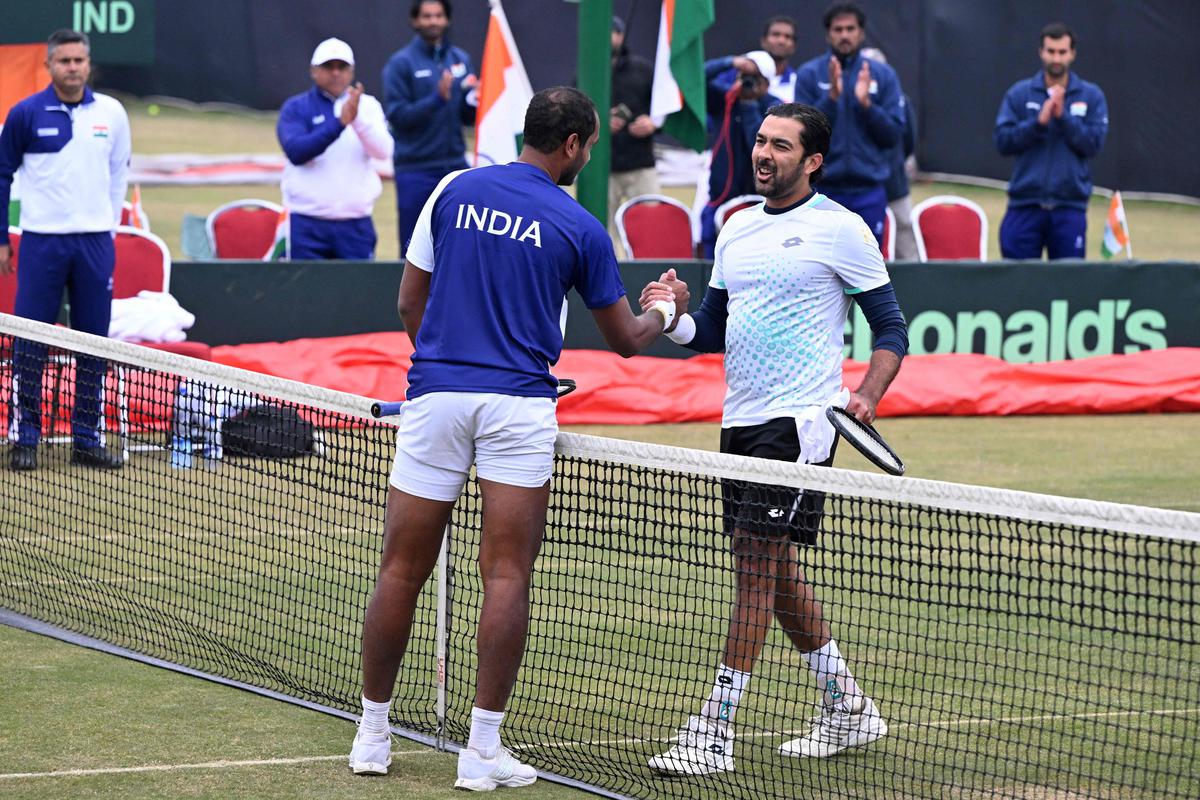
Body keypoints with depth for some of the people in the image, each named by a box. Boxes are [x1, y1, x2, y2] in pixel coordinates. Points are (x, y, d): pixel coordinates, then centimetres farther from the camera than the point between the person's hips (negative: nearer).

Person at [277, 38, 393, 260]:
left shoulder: (368, 106, 9)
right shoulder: (296, 108, 4)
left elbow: (384, 150, -5)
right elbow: (295, 151, -14)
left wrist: (358, 119, -22)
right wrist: (339, 122, -22)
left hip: (356, 223, 2)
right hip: (307, 223, -2)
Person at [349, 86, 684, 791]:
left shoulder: (455, 191, 7)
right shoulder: (580, 228, 2)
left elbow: (410, 301, 12)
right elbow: (626, 340, 12)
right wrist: (665, 310, 33)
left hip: (436, 392, 2)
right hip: (518, 405, -2)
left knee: (403, 570, 8)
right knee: (507, 576, 0)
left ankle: (373, 735, 15)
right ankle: (484, 751, -4)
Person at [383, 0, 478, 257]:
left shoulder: (461, 60, 10)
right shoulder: (401, 63, -4)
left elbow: (468, 118, 12)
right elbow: (397, 116, -11)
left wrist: (474, 99, -10)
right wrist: (437, 98, -23)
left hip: (456, 167, 4)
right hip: (416, 168, -4)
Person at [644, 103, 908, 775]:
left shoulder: (840, 229, -5)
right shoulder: (737, 228, 15)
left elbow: (892, 327, -3)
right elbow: (713, 332, 20)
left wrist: (867, 396, -19)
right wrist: (673, 318, -2)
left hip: (799, 422, -8)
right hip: (741, 420, 8)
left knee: (759, 564, -10)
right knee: (773, 569, 12)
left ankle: (716, 732, -10)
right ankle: (849, 710, 25)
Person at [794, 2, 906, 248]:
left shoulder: (883, 75, 4)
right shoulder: (809, 74, 1)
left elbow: (894, 134, 0)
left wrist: (866, 104, -15)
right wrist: (831, 98, -18)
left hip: (869, 189, 1)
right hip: (824, 189, -1)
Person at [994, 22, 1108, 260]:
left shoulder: (1091, 96, 5)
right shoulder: (1019, 93, 5)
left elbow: (1094, 144, -5)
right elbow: (1003, 141, -3)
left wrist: (1063, 117, -14)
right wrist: (1039, 122, -14)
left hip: (1070, 207, 0)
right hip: (1025, 204, 0)